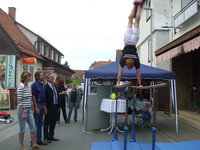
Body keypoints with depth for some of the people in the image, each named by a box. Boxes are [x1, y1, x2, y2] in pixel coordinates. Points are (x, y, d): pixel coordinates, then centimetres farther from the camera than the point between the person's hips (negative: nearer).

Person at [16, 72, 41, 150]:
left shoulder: (29, 87, 9)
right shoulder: (21, 87, -13)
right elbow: (19, 102, -17)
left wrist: (32, 110, 13)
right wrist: (23, 113, -18)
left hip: (29, 110, 7)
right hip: (22, 110, -7)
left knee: (33, 127, 7)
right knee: (22, 129, 4)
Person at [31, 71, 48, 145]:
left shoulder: (42, 85, 14)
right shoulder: (34, 84, -10)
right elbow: (33, 97, -14)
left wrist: (45, 107, 15)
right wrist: (36, 108, -18)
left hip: (42, 105, 8)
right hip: (36, 105, -8)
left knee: (40, 124, 13)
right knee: (35, 124, -2)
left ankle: (39, 140, 21)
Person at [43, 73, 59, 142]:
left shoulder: (55, 86, 14)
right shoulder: (46, 87, -12)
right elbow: (44, 98, -16)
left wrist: (58, 106, 13)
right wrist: (45, 107, -18)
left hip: (55, 107, 8)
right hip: (49, 108, -8)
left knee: (53, 123, 16)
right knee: (47, 123, 4)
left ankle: (51, 136, 27)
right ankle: (46, 137, 13)